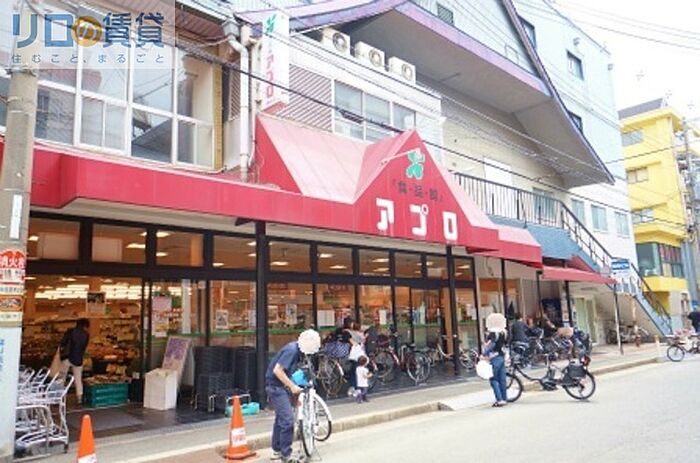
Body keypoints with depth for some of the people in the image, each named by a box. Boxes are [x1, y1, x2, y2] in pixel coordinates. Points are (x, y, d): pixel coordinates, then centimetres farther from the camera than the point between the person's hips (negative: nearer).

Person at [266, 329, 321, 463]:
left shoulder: (297, 349, 4)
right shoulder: (291, 350, -24)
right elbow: (277, 370, -28)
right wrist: (292, 386, -22)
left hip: (281, 386, 10)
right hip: (276, 386, -10)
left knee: (280, 418, 18)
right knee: (288, 420, -10)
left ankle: (277, 451, 30)